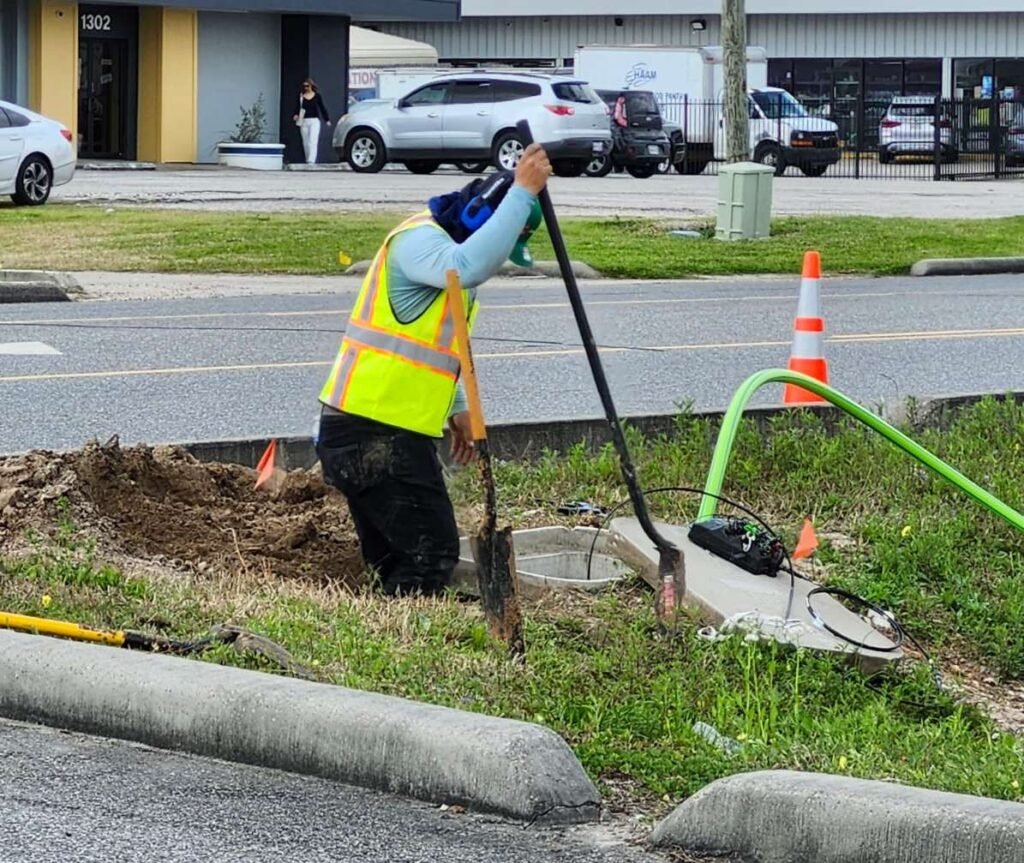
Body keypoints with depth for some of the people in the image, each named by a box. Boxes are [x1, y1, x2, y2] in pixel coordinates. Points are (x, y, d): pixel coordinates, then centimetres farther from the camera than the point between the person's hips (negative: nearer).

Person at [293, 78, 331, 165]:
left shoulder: (317, 96, 3)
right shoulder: (301, 96, 7)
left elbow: (322, 108, 8)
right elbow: (298, 108, 9)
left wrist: (327, 119, 7)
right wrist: (296, 115, -12)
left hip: (314, 121, -3)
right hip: (304, 121, 3)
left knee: (312, 142, -14)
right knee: (306, 143, 6)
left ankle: (311, 160, -21)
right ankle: (308, 160, 17)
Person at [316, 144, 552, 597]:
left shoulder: (447, 247, 17)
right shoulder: (418, 240, -15)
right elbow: (469, 265, -37)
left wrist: (456, 407, 23)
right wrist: (522, 193, -36)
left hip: (396, 432, 10)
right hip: (372, 435, -10)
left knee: (397, 561, 13)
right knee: (431, 554, -12)